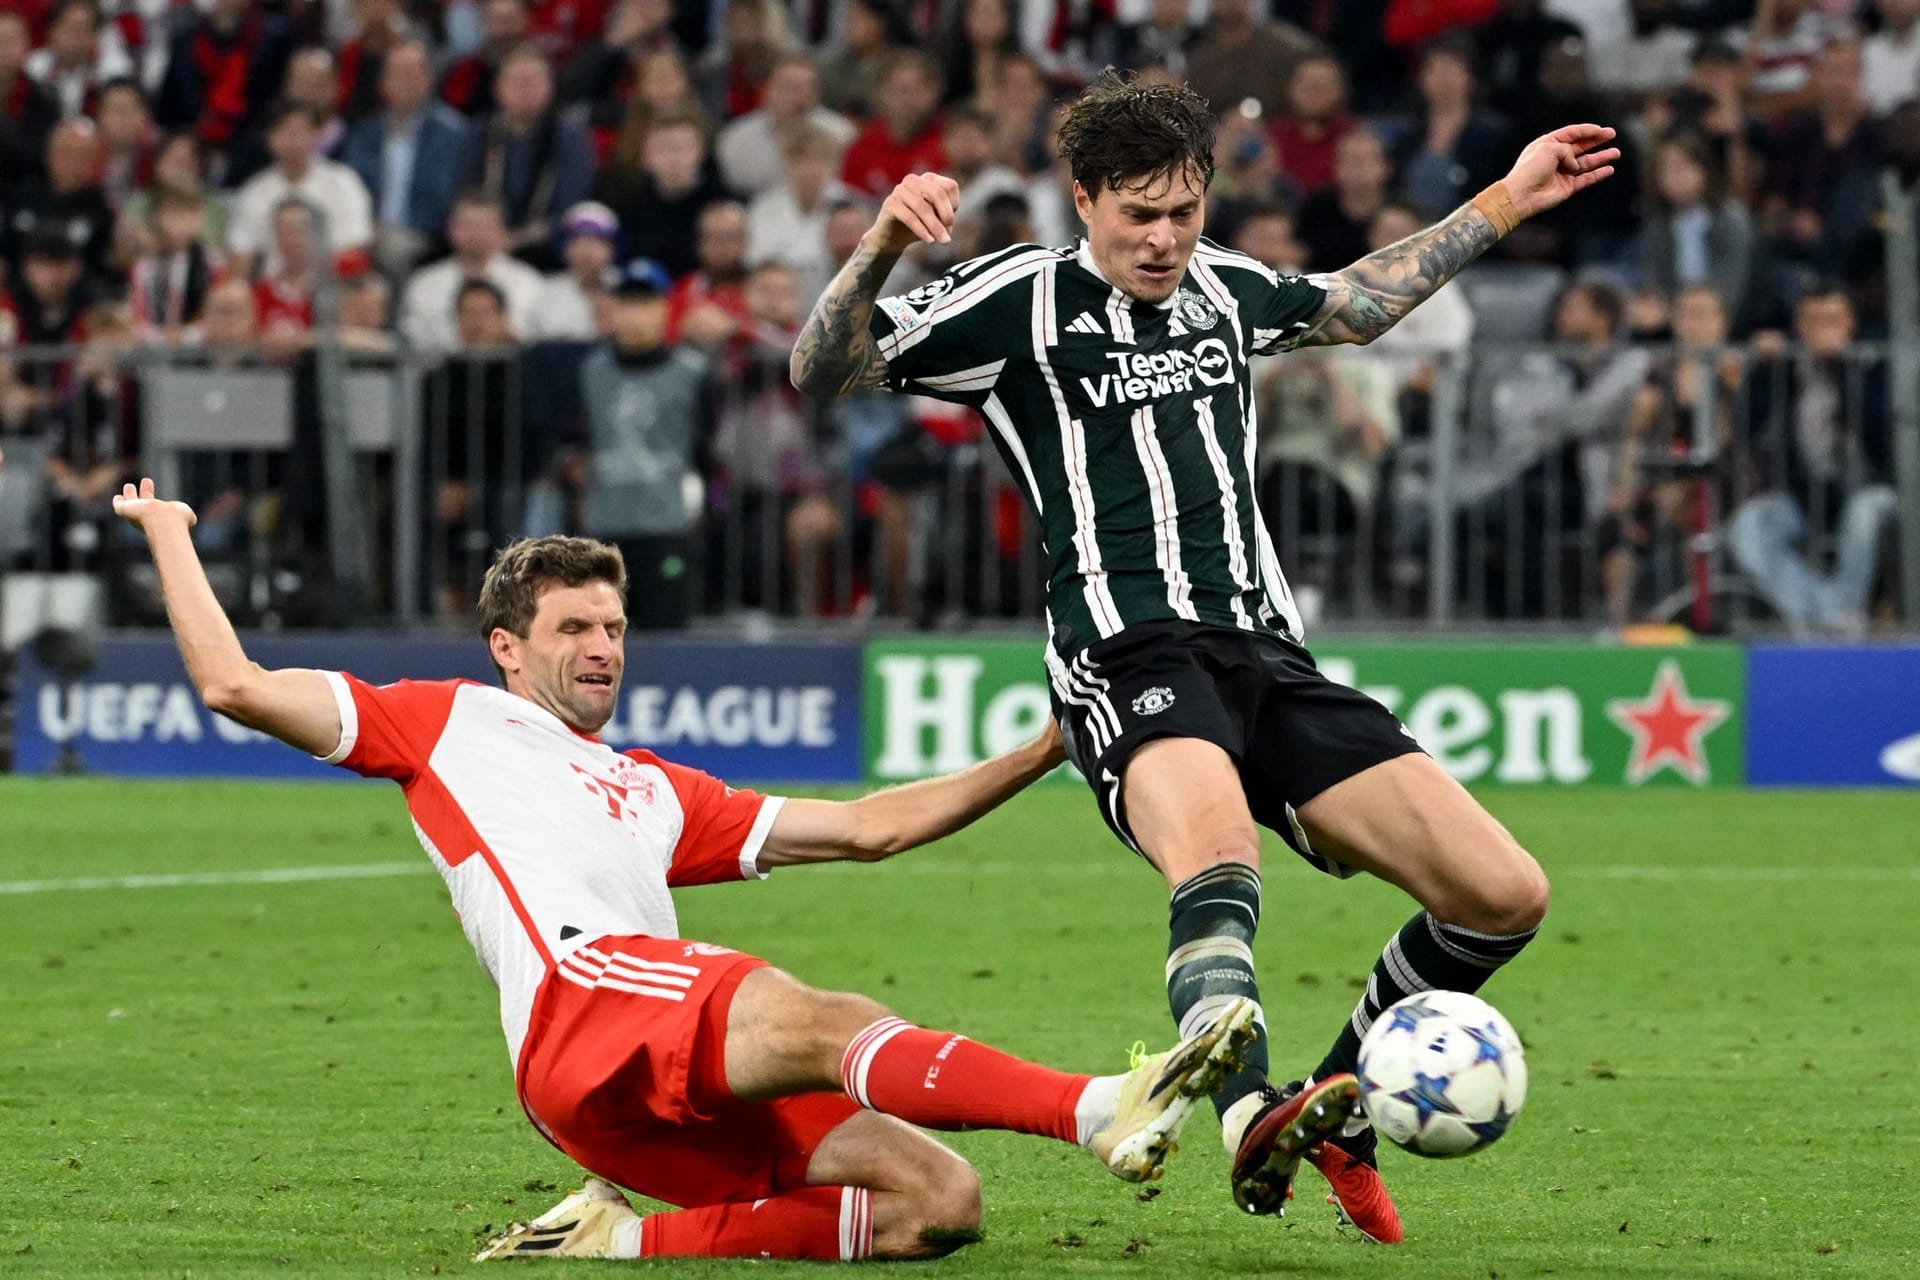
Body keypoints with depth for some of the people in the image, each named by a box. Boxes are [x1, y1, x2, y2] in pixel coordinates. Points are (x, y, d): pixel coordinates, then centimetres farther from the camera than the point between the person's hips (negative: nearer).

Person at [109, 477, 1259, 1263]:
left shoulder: (659, 793, 38)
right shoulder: (450, 724, 25)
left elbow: (868, 828, 36)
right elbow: (236, 684, 20)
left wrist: (1045, 753, 30)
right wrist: (169, 536, 26)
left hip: (696, 1107, 7)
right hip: (580, 1014, -7)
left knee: (939, 1202, -12)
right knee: (821, 1016, -34)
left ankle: (634, 1239, -14)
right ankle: (1102, 1110, -55)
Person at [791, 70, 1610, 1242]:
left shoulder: (1222, 287, 19)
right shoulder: (1021, 299, 2)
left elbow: (1354, 306, 39)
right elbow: (823, 373, -5)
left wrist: (1506, 202, 41)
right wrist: (880, 250, -23)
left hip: (1269, 659, 7)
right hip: (1130, 656, -7)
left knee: (1504, 896, -5)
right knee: (1218, 856, -41)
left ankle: (1336, 1112, 14)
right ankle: (1253, 1122, -63)